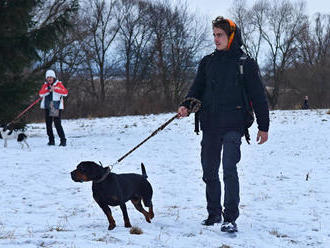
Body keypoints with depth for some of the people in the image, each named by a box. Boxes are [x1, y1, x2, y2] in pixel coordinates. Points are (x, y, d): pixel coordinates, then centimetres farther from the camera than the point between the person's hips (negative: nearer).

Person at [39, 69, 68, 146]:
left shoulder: (59, 84, 2)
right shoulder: (45, 85, 11)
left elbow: (65, 92, -13)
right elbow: (41, 93, -5)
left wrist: (55, 89, -21)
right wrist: (49, 90, -21)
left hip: (57, 107, -4)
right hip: (47, 107, 4)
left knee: (57, 124, -13)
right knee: (48, 124, 5)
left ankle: (63, 140, -9)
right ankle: (51, 140, 16)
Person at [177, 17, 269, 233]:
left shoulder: (246, 63, 1)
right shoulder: (208, 62, 14)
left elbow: (258, 96, 3)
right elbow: (198, 88, 12)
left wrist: (264, 126, 2)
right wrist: (187, 105, -9)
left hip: (233, 125, -5)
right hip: (210, 125, 5)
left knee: (229, 168, -16)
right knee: (209, 170, 9)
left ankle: (230, 218, -13)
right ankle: (214, 213, 24)